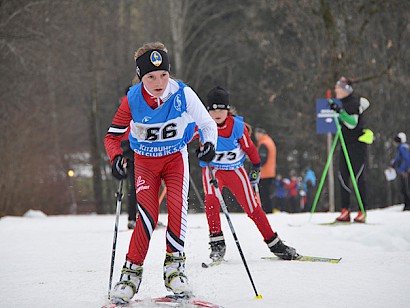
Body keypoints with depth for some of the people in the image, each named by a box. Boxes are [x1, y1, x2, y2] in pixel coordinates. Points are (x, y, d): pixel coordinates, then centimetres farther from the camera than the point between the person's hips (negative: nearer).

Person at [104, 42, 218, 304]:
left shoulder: (182, 94, -21)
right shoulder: (132, 100, -20)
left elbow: (208, 124, -9)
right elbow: (112, 137, -10)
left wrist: (210, 144, -29)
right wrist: (116, 158, -30)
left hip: (176, 157, 0)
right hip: (145, 161, 0)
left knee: (177, 205, -24)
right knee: (147, 216, -18)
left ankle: (175, 265, -12)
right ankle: (132, 272, -3)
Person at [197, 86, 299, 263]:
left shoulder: (237, 126, -17)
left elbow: (249, 147, -2)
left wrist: (256, 169, 6)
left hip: (235, 170, 0)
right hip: (212, 169, 0)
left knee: (253, 208, 0)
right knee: (211, 200, -28)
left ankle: (274, 244, 13)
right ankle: (217, 243, -18)